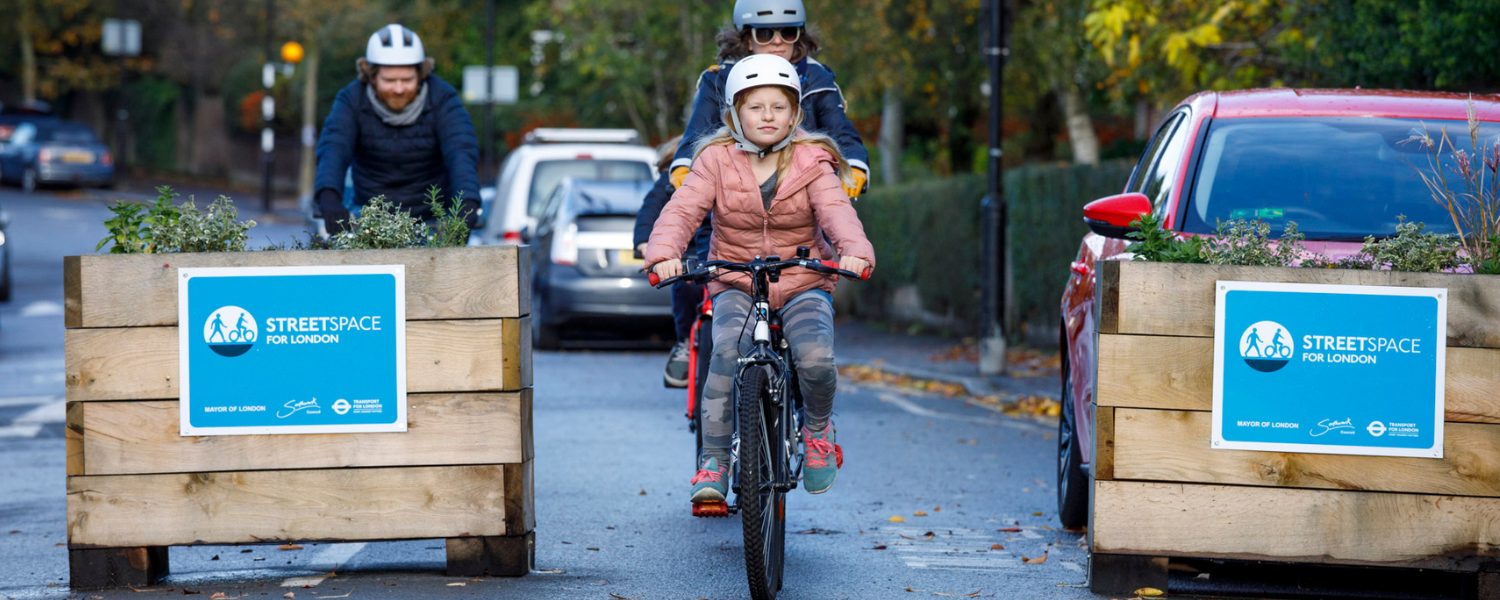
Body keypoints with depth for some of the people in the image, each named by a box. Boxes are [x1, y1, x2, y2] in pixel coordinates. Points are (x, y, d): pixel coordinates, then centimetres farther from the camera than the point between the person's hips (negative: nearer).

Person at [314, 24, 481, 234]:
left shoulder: (442, 98, -7)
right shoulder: (351, 100, -5)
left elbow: (462, 152, -20)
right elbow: (333, 150, -20)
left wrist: (468, 205, -40)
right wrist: (329, 200, -40)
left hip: (433, 220, -1)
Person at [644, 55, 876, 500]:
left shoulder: (812, 164, -3)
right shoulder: (716, 161, -2)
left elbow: (836, 211, -20)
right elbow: (682, 210, -14)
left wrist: (854, 250, -42)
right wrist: (664, 253, -36)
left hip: (804, 284, 0)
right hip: (735, 285, 0)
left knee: (816, 358, -28)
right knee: (728, 352, -31)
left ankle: (817, 428, 6)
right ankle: (713, 462, -19)